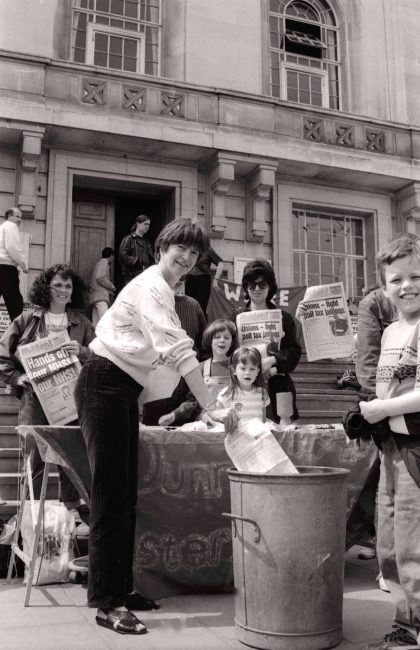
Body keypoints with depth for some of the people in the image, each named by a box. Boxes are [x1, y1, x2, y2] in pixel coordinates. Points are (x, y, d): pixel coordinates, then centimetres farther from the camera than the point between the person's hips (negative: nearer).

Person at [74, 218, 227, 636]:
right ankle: (106, 602, 0)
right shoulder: (152, 286, -14)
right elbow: (178, 351, -25)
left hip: (123, 389, 10)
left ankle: (118, 588, 21)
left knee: (125, 494, 12)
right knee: (110, 493, -7)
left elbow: (165, 351, 17)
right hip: (104, 385, -10)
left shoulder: (160, 288, 17)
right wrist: (211, 407, -28)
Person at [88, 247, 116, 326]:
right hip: (100, 296, -10)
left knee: (95, 323, 1)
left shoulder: (100, 262, 29)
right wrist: (112, 286, -5)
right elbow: (100, 277, -15)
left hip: (95, 296, 10)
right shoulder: (104, 261, 0)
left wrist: (109, 291, 28)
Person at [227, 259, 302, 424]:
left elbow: (294, 352, 6)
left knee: (283, 423, -8)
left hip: (277, 385, 1)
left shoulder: (284, 318, 13)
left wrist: (273, 360, -13)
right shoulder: (235, 317, 11)